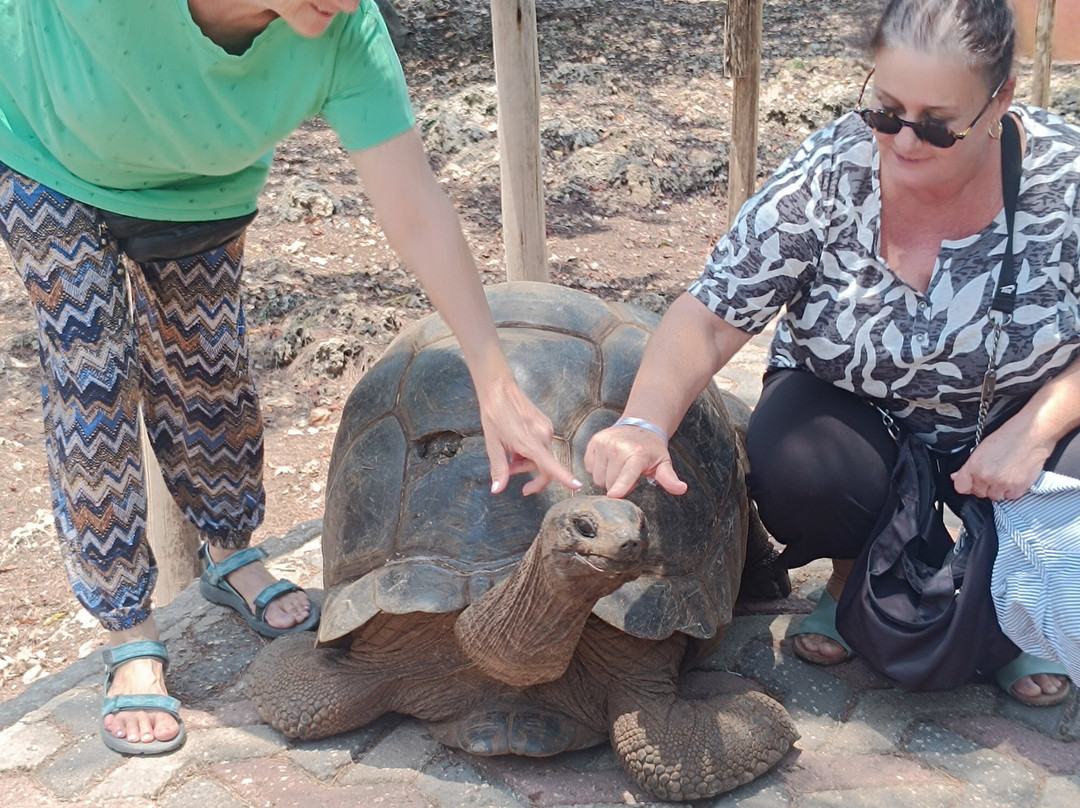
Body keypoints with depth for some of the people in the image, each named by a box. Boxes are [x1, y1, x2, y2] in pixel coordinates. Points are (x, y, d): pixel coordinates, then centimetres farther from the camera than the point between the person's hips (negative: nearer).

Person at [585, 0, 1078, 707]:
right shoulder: (826, 178, -22)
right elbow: (709, 318, -24)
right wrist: (644, 424, -42)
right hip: (857, 408, 0)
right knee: (793, 469, -33)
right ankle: (856, 574, 6)